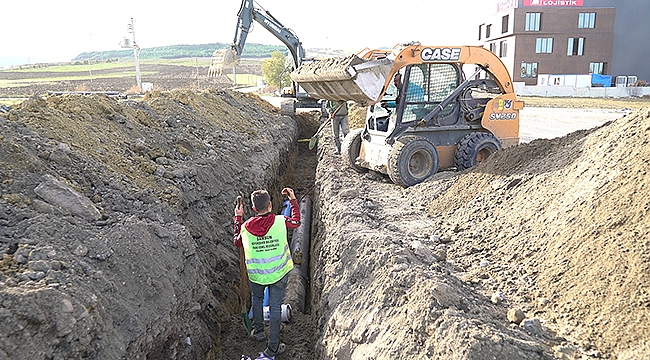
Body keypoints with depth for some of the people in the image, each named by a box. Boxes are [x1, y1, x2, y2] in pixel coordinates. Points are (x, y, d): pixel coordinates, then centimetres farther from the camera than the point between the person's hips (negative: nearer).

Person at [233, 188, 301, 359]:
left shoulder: (246, 227, -13)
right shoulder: (280, 222, -18)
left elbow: (237, 242, 9)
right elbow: (296, 221, 5)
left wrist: (238, 219, 16)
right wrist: (293, 200, 14)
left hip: (256, 275, 1)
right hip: (279, 273, -1)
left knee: (257, 299, 29)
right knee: (275, 307, 10)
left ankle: (258, 331, 41)